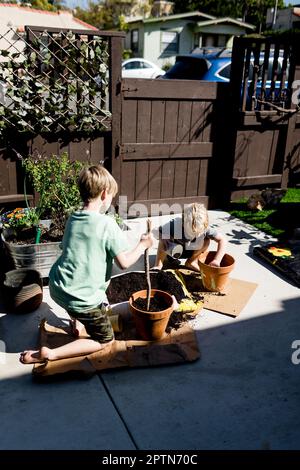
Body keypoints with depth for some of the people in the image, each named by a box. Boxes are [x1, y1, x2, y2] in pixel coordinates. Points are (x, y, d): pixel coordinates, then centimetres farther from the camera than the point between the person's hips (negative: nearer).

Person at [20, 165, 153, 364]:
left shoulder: (73, 219, 3)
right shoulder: (107, 224, -17)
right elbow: (124, 262, -17)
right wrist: (143, 245, 0)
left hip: (57, 288, 8)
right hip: (82, 299, -7)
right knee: (105, 340, 12)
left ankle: (76, 322, 40)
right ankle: (50, 354, 0)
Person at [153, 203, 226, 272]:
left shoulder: (204, 228, -29)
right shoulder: (174, 227, -37)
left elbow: (222, 240, -27)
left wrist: (217, 260, -37)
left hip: (189, 251, 4)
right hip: (175, 250, -4)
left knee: (206, 240, -22)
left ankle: (191, 262, 2)